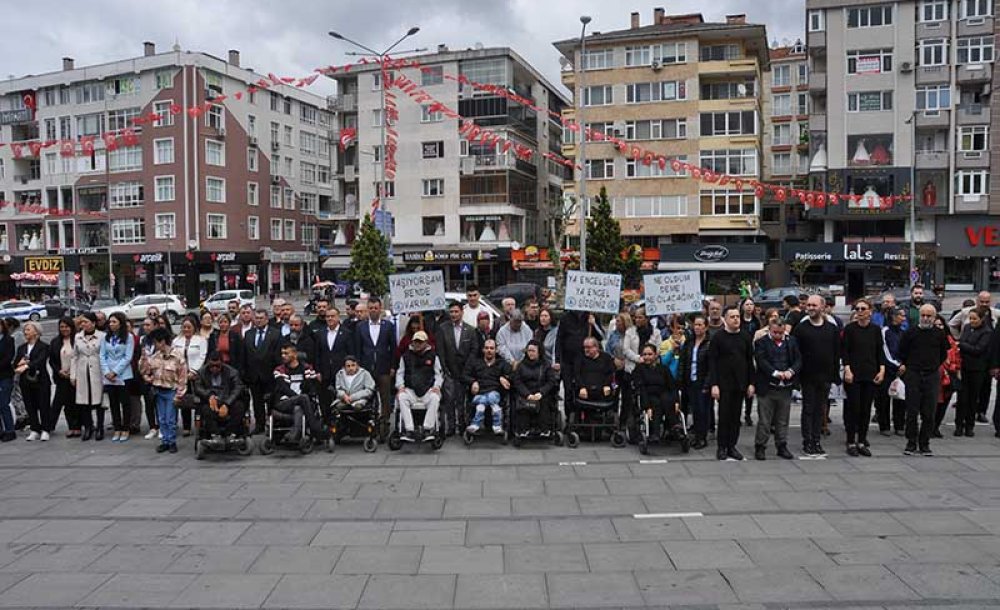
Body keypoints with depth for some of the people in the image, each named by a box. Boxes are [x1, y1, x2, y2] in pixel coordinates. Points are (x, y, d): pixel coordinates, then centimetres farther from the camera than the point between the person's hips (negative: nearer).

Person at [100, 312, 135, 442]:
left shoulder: (128, 337, -5)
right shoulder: (106, 337, 6)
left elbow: (128, 357, -9)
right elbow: (102, 356, 5)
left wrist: (115, 372, -12)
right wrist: (106, 372, -7)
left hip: (123, 375, -4)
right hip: (108, 376, 4)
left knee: (124, 403, 2)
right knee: (113, 403, 8)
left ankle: (125, 430, 10)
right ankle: (117, 429, 15)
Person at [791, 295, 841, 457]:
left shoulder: (832, 328, 6)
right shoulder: (800, 328, -2)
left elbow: (837, 353, 7)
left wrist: (835, 374, 2)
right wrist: (797, 372, -9)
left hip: (825, 376, 2)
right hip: (808, 376, -2)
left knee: (820, 410, 9)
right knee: (808, 409, 3)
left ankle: (816, 441, 16)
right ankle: (807, 442, 10)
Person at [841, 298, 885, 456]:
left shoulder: (875, 329, 7)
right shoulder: (849, 328, -1)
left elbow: (880, 351, 9)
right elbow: (845, 351, -4)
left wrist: (882, 370, 0)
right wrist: (847, 369, -13)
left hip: (871, 375, 3)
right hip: (853, 375, -3)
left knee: (866, 409, 5)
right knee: (853, 408, -2)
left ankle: (862, 442, 14)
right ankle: (851, 443, 5)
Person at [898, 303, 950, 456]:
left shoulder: (939, 334, 5)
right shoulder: (910, 332, 1)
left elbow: (944, 354, 18)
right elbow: (902, 352, 12)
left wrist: (935, 366, 14)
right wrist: (903, 365, 8)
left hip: (932, 376, 1)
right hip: (913, 375, -1)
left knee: (929, 413, 2)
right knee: (912, 411, 0)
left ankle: (924, 444, 11)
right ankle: (911, 443, 9)